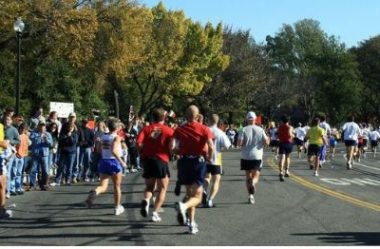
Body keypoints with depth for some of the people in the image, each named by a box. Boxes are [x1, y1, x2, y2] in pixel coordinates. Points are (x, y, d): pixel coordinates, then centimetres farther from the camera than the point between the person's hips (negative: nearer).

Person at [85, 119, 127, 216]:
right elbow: (114, 151, -24)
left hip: (103, 161, 4)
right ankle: (117, 208, 23)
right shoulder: (116, 137, -11)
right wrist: (122, 162, -19)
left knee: (103, 186, 3)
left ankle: (94, 192, -31)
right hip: (114, 162, -4)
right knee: (117, 187, 13)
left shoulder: (103, 137, 7)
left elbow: (100, 150, 13)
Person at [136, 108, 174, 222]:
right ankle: (155, 213, -2)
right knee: (162, 189, 10)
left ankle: (146, 200, -14)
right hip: (162, 160, -2)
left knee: (149, 186, 18)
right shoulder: (169, 130, 2)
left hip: (147, 159, 3)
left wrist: (145, 149, 10)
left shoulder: (146, 129, 7)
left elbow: (139, 143, -8)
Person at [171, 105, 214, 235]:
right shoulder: (204, 129, -4)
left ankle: (192, 223, 18)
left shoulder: (179, 129, 1)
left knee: (190, 193, 18)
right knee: (197, 197, 2)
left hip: (184, 161, 3)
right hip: (199, 161, -3)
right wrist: (209, 158, 3)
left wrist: (180, 152, 12)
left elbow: (172, 146, -8)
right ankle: (184, 206, -31)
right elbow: (211, 147, -15)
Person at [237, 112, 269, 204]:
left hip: (246, 156, 0)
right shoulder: (260, 130, 0)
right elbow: (266, 142, -3)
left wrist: (243, 144, 8)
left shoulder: (244, 130, -4)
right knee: (256, 175, 3)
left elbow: (239, 143, -13)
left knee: (248, 176, 13)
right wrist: (268, 139, 19)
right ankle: (253, 184, -32)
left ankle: (250, 195, 10)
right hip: (257, 156, 0)